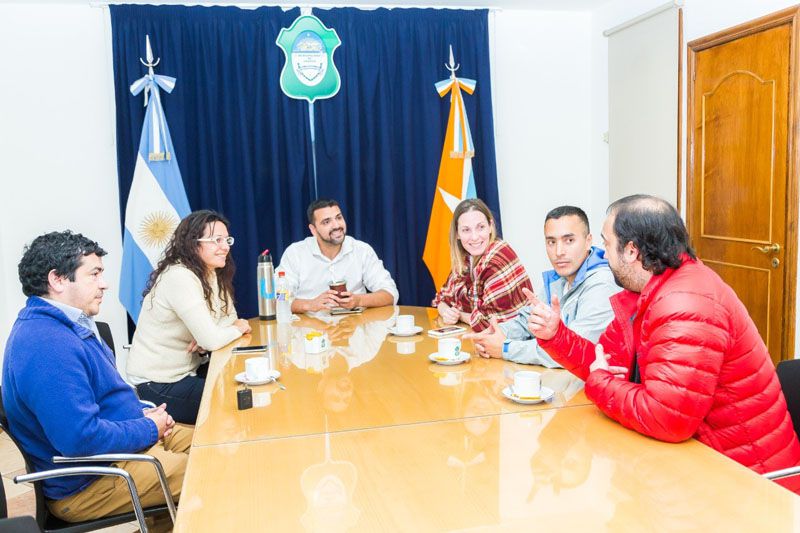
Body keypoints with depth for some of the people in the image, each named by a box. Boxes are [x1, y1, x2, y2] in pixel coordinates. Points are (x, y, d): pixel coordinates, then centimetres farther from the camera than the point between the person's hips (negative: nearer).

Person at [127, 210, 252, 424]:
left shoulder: (212, 274, 3)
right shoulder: (180, 278, -24)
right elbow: (211, 340, -28)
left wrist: (206, 340, -15)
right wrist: (238, 328, -8)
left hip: (188, 370, 8)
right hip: (157, 386, -7)